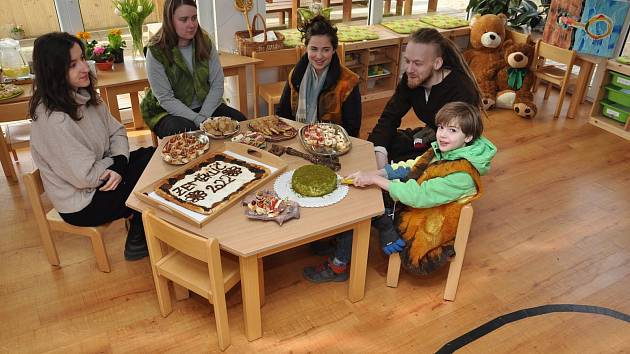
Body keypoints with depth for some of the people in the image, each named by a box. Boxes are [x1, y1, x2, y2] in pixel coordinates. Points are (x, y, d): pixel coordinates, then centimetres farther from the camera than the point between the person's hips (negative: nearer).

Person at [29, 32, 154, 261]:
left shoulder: (83, 96, -4)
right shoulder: (53, 119, -30)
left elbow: (116, 132, 3)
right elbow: (86, 176, -28)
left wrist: (120, 163, -16)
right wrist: (117, 162, -11)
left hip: (102, 176, 7)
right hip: (82, 205, -7)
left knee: (152, 156, -3)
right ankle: (137, 243, 18)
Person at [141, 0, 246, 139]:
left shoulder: (205, 42, -2)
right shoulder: (156, 51, -13)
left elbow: (217, 85, -5)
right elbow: (165, 99, -15)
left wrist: (204, 116, -18)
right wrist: (198, 120, -24)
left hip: (206, 107, 3)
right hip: (169, 112, -3)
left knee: (239, 120, -21)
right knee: (186, 129, -35)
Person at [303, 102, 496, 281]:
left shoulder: (461, 175, -27)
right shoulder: (441, 151, -3)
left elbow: (418, 196, -32)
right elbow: (410, 168, 2)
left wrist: (375, 179, -29)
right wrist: (375, 173, -14)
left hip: (425, 231, -8)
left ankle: (338, 266, 7)